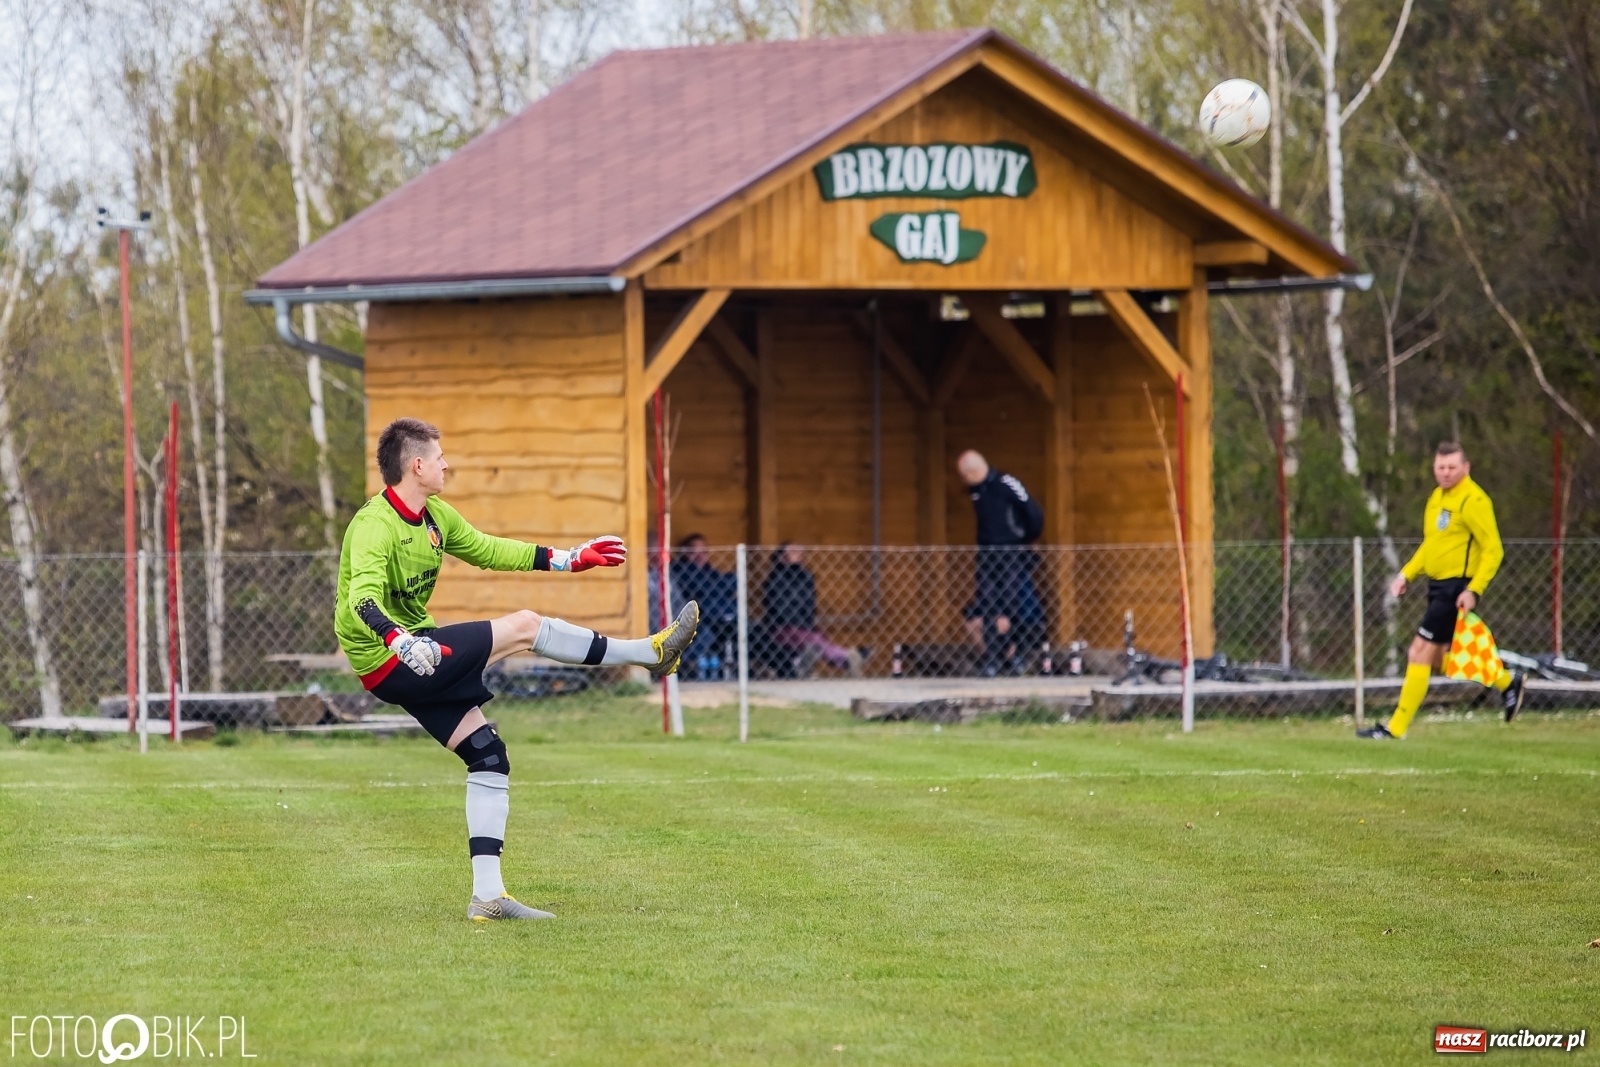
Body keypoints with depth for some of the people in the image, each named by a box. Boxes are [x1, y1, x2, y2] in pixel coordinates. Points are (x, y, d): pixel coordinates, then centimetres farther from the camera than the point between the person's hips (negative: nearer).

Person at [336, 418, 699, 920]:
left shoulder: (435, 516, 10)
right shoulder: (374, 526, -21)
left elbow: (486, 549, 24)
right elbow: (363, 598, -36)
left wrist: (568, 559, 25)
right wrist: (397, 638, -55)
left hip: (418, 648, 10)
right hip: (388, 664, -10)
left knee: (489, 756, 4)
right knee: (525, 625, -12)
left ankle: (487, 896, 5)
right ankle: (651, 652, 2)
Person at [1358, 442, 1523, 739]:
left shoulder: (1472, 500, -14)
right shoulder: (1438, 497, 14)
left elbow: (1493, 550, -16)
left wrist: (1474, 590, -23)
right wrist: (1406, 575, 14)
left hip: (1456, 589, -10)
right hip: (1439, 585, 10)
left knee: (1420, 655, -8)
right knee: (1438, 660, 14)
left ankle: (1396, 728, -3)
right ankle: (1506, 681, 28)